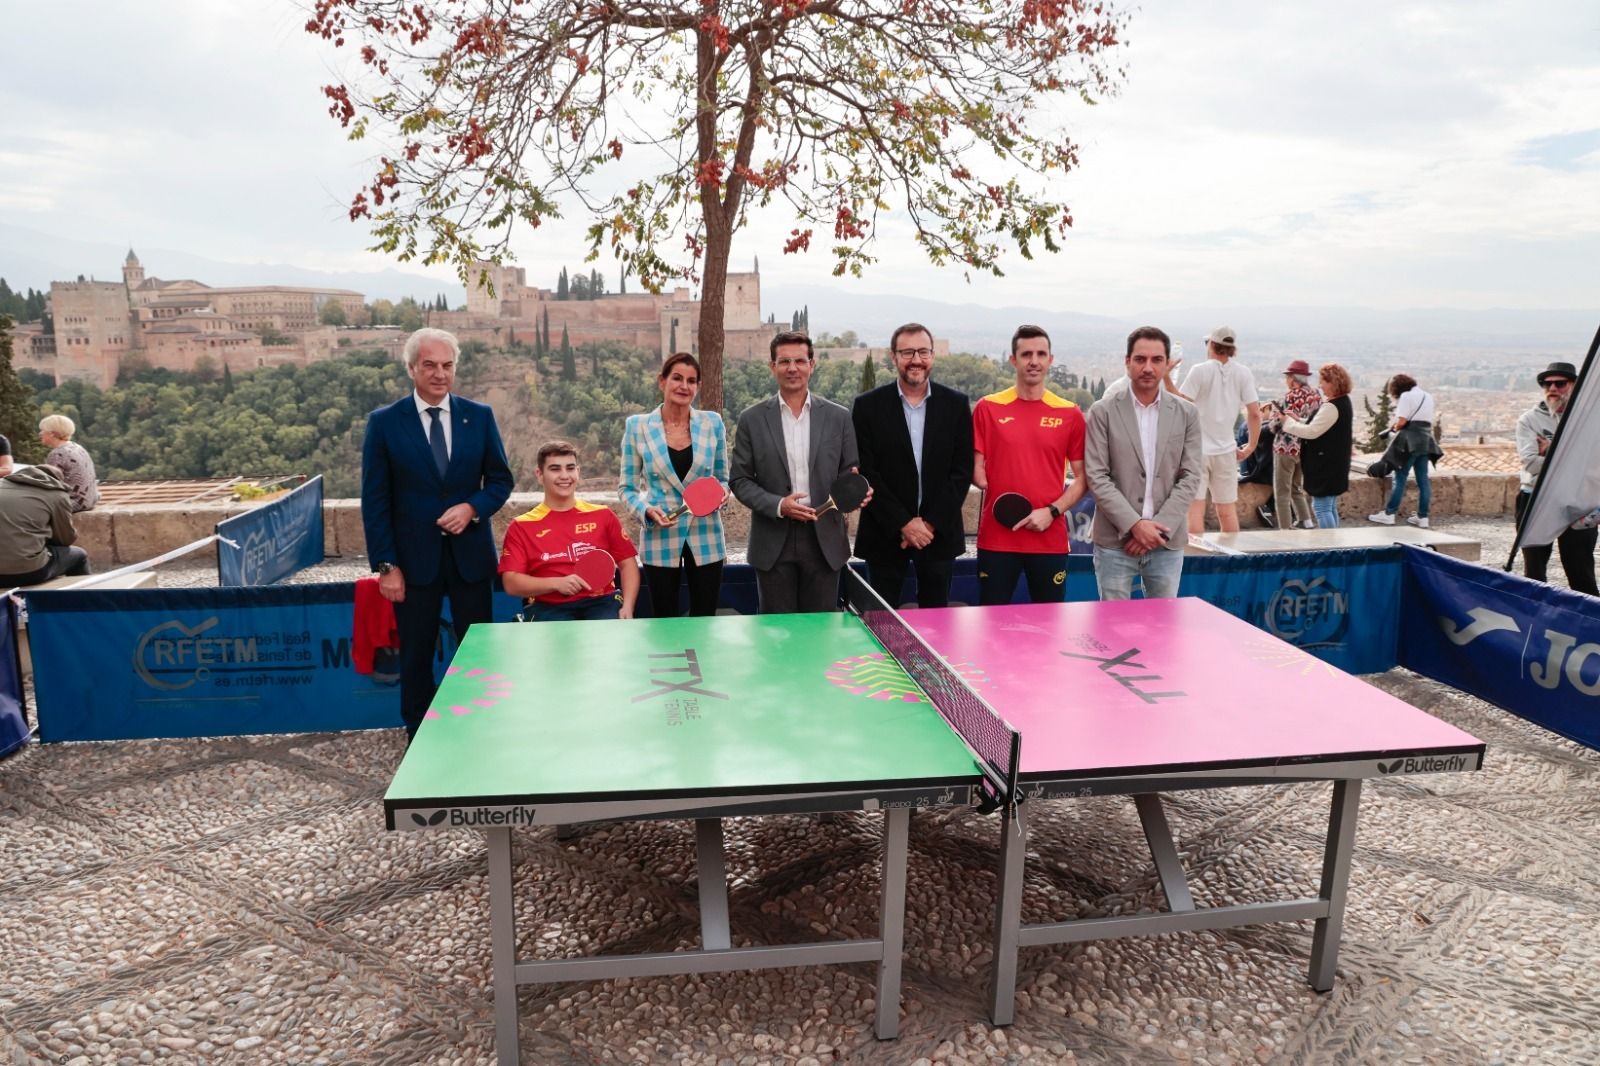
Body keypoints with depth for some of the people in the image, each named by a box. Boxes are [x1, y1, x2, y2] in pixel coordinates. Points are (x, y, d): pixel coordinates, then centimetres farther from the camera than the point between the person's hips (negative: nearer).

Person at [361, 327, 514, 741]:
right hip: (414, 558, -1)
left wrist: (472, 508, -14)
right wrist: (386, 565, -8)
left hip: (470, 555, 1)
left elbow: (500, 479, 7)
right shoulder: (384, 422, -3)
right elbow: (375, 501, -3)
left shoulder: (479, 416, 2)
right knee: (416, 656, 10)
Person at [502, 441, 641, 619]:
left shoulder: (602, 515, 14)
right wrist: (556, 583, -14)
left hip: (601, 602, 2)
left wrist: (627, 607, -2)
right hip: (549, 608, -2)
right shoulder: (521, 526, 9)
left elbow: (627, 563, 14)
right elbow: (511, 583, 1)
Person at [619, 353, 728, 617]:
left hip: (705, 538, 1)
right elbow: (628, 488, 4)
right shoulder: (637, 426, -1)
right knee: (665, 622, 7)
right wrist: (647, 510, -15)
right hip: (660, 538, -1)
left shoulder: (712, 422, 2)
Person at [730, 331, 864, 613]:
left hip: (825, 541, 1)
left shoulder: (838, 417, 4)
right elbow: (739, 480, 2)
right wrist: (778, 505, -14)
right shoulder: (752, 419, 2)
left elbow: (849, 472, 9)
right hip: (773, 544, -1)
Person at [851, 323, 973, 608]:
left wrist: (931, 523, -9)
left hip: (939, 533, 1)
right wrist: (903, 523, -11)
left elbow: (962, 471, 0)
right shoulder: (868, 406, -1)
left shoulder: (956, 404, 4)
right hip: (885, 535, -1)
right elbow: (865, 473, -5)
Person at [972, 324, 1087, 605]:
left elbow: (1082, 478, 5)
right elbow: (975, 469, 7)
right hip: (996, 539, -1)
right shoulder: (988, 408, 3)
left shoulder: (1070, 414, 4)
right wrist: (980, 477, -12)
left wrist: (1052, 512, -7)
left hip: (1050, 540, 1)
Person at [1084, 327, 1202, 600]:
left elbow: (1190, 478, 2)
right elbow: (1096, 477, -6)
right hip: (1115, 541, -2)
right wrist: (1134, 524, -14)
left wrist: (1159, 527, -9)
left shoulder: (1187, 414, 6)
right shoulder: (1103, 412, 0)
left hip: (1167, 543, 2)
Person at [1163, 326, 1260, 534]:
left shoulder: (1200, 371, -8)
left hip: (1196, 449, -4)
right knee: (1227, 510, 12)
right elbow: (1255, 414, -2)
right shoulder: (1243, 373, 2)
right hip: (1226, 450, 4)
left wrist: (1167, 377, -8)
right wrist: (1251, 446, 7)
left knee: (1195, 509, -2)